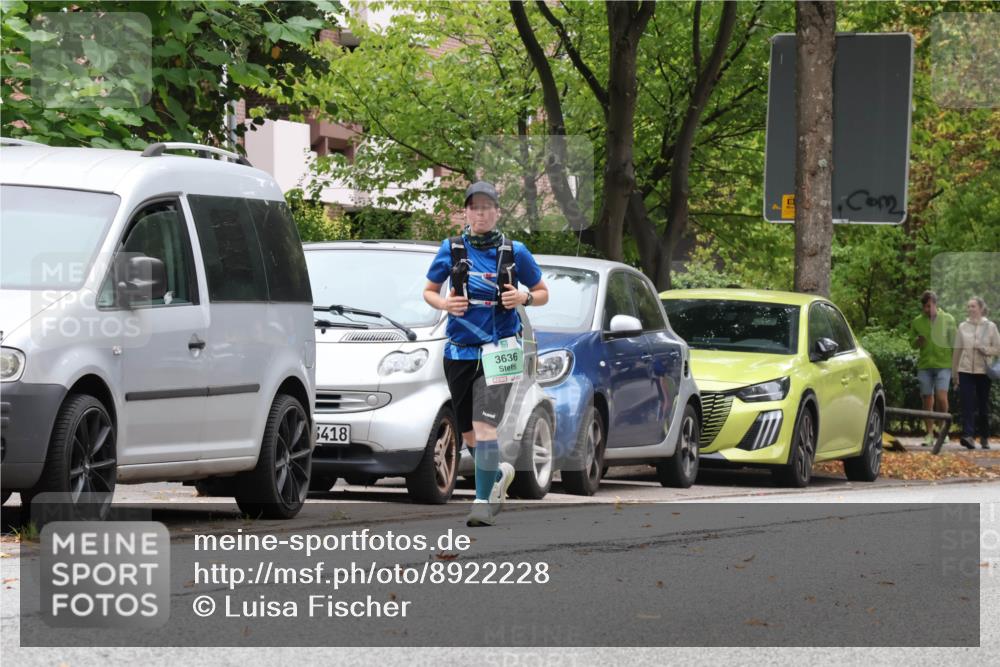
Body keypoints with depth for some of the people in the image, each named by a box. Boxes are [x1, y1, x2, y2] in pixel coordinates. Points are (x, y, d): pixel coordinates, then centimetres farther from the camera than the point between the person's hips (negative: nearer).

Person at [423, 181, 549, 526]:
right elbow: (428, 291, 13)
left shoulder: (514, 252, 1)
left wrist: (524, 297, -11)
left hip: (497, 350, -3)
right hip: (459, 352, 3)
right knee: (468, 433, 12)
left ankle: (484, 500, -17)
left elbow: (542, 293, 11)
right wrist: (443, 303, -9)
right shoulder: (451, 249, 3)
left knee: (484, 426, -19)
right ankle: (498, 473, 41)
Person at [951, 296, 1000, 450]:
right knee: (967, 404, -12)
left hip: (983, 371, -1)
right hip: (965, 370, 1)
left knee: (983, 405, 8)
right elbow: (957, 349, 11)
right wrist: (954, 370, 10)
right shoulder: (963, 327, 7)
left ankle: (985, 437, 20)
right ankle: (968, 435, -24)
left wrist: (985, 349, -16)